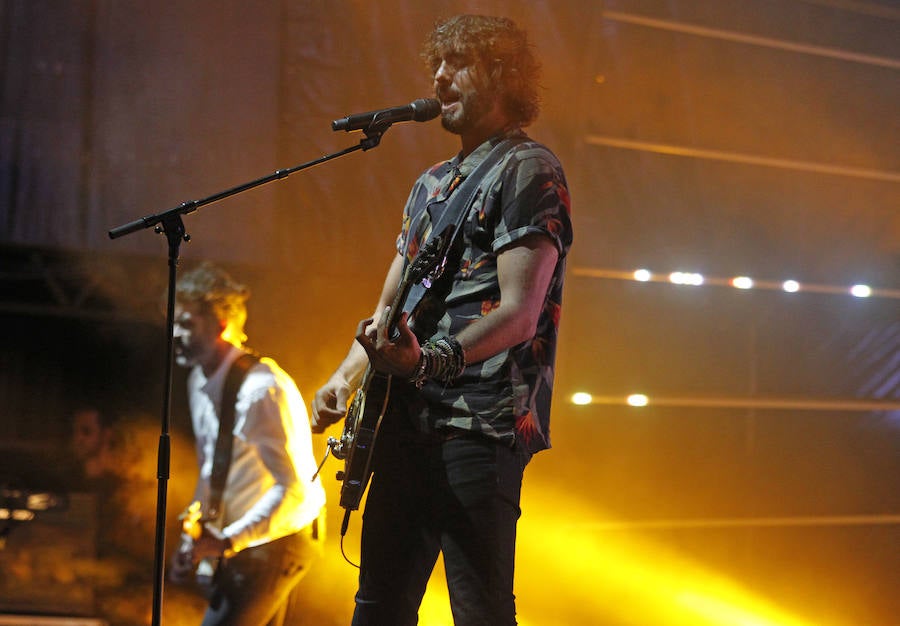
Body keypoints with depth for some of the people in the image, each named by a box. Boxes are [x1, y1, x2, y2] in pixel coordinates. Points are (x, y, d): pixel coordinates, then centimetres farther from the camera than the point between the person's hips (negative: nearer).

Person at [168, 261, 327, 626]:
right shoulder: (199, 382, 4)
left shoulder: (261, 389, -25)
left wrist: (227, 541, -29)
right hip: (245, 542, 10)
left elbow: (294, 490, -28)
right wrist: (193, 540, 10)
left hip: (280, 539, -9)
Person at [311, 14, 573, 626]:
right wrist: (347, 375, 11)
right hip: (409, 420, 9)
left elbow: (519, 312, -16)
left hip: (481, 421, -9)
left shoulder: (528, 170, -5)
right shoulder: (432, 183, 22)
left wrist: (433, 361, -30)